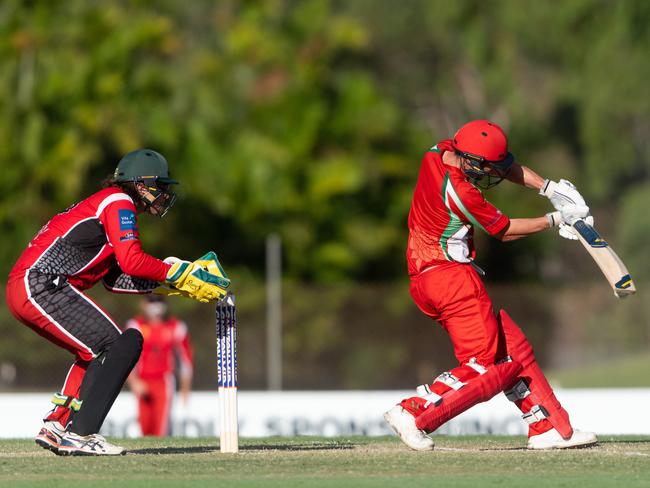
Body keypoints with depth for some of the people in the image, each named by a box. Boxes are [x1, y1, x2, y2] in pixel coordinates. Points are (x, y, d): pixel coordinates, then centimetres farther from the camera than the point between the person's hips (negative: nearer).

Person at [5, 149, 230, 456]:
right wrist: (180, 274, -8)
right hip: (40, 284, -10)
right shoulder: (119, 201, -3)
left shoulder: (107, 203, 26)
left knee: (96, 352, 20)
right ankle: (79, 434, -16)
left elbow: (116, 279, 20)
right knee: (116, 346, -12)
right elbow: (132, 261, -16)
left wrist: (169, 283, 13)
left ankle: (56, 427, 15)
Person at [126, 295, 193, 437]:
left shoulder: (176, 327, 3)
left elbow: (185, 359, 11)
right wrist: (134, 382, -17)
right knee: (145, 426, -1)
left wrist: (185, 388, 12)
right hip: (142, 384, 1)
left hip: (164, 382, -1)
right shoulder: (136, 326, 0)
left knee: (161, 425, -13)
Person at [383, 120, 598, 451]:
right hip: (450, 276, -10)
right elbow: (505, 231, -7)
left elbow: (507, 167, 14)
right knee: (486, 369, -12)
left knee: (513, 350, 12)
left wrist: (549, 188, 4)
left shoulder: (441, 151, 3)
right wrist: (555, 220, 4)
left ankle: (550, 428, 13)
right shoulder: (460, 194, -22)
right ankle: (413, 413, -18)